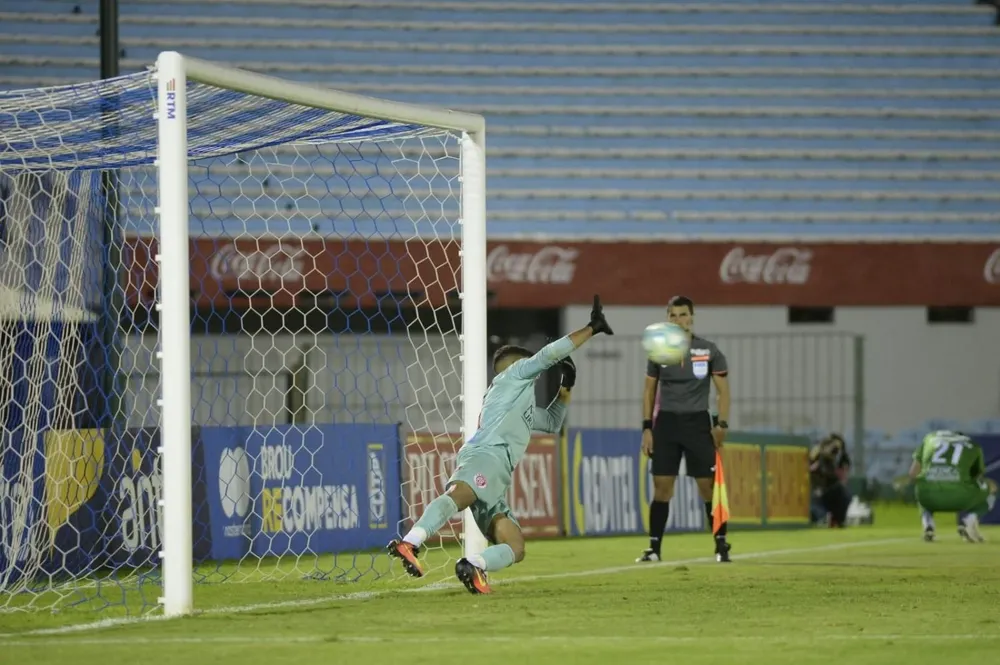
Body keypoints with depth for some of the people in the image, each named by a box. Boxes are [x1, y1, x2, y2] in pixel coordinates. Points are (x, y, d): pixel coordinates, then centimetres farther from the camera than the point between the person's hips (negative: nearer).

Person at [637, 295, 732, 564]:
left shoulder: (708, 351, -1)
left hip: (698, 423, -1)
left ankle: (721, 545, 6)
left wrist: (722, 424, -8)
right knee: (661, 486, -3)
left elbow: (723, 390, 2)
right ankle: (654, 547, 1)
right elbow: (649, 390, 10)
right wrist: (647, 428, 4)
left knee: (708, 485, -4)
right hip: (666, 422, 2)